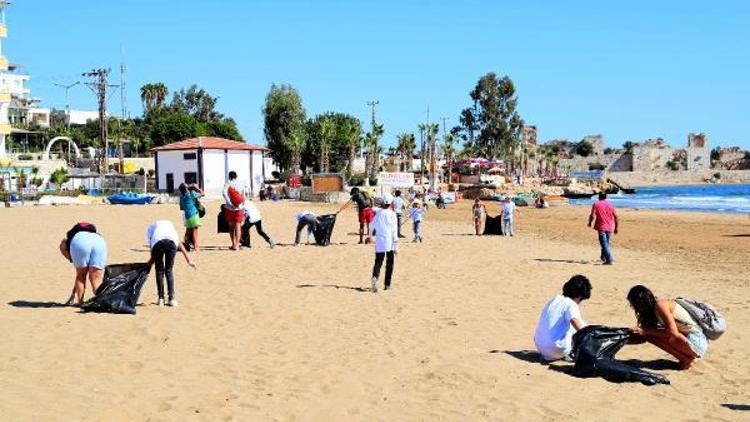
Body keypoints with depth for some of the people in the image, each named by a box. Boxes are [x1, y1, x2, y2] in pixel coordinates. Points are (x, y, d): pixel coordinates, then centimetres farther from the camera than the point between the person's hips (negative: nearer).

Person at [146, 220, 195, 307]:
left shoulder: (150, 228, 36)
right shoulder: (170, 224, 41)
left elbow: (152, 246, 21)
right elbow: (180, 245, 36)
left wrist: (151, 262, 28)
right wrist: (188, 260, 36)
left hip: (157, 241, -1)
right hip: (171, 241, 1)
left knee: (159, 270, 15)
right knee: (169, 270, 15)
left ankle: (161, 299, 14)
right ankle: (172, 298, 10)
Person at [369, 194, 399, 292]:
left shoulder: (378, 213, 6)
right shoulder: (392, 214, -7)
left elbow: (372, 225, 17)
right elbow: (394, 230, -11)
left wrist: (371, 235, 37)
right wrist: (396, 246, -8)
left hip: (379, 241, 3)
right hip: (389, 242, -3)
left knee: (378, 262, 4)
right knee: (389, 263, 10)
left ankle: (375, 277, -25)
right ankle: (387, 284, 12)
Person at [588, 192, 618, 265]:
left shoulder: (596, 204, -4)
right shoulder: (610, 205, 7)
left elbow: (592, 216, -12)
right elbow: (616, 217, 5)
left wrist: (590, 223, 6)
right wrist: (616, 227, 12)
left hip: (601, 227, -5)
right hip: (609, 227, 5)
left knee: (604, 244, -6)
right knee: (607, 243, 21)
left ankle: (609, 259, -15)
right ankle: (603, 256, 36)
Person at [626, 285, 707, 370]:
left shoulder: (660, 305, -15)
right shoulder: (653, 309, 13)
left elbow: (673, 332, -23)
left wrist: (646, 331, -18)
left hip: (696, 341, -10)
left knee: (651, 335, -17)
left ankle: (686, 360, -6)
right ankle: (688, 357, 9)